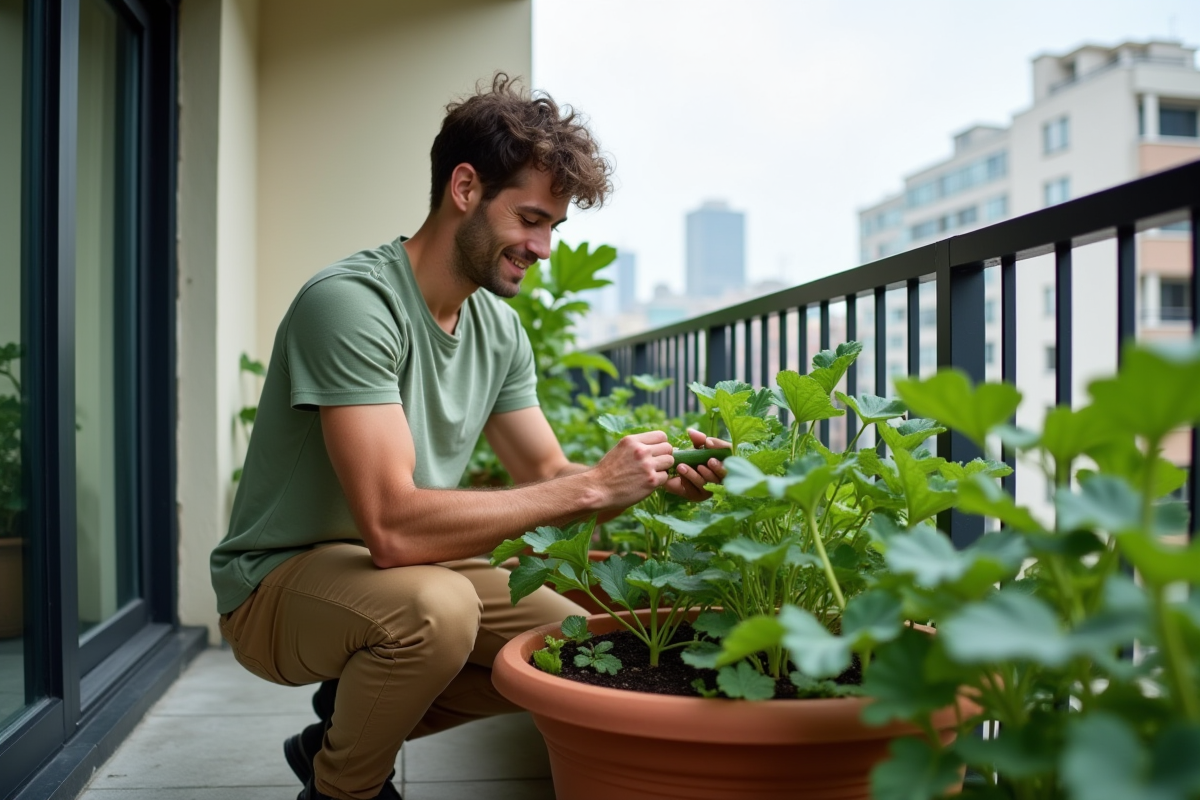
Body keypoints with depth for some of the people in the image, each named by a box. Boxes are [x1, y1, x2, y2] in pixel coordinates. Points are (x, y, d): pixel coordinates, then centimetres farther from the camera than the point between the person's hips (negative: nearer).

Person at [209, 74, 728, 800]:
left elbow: (547, 480, 3)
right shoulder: (351, 302, -26)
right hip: (280, 580, -7)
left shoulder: (500, 328, 0)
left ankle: (352, 723, 14)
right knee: (435, 607, -36)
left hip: (405, 567, 8)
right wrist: (591, 483, -31)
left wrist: (654, 479, -17)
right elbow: (395, 527, -34)